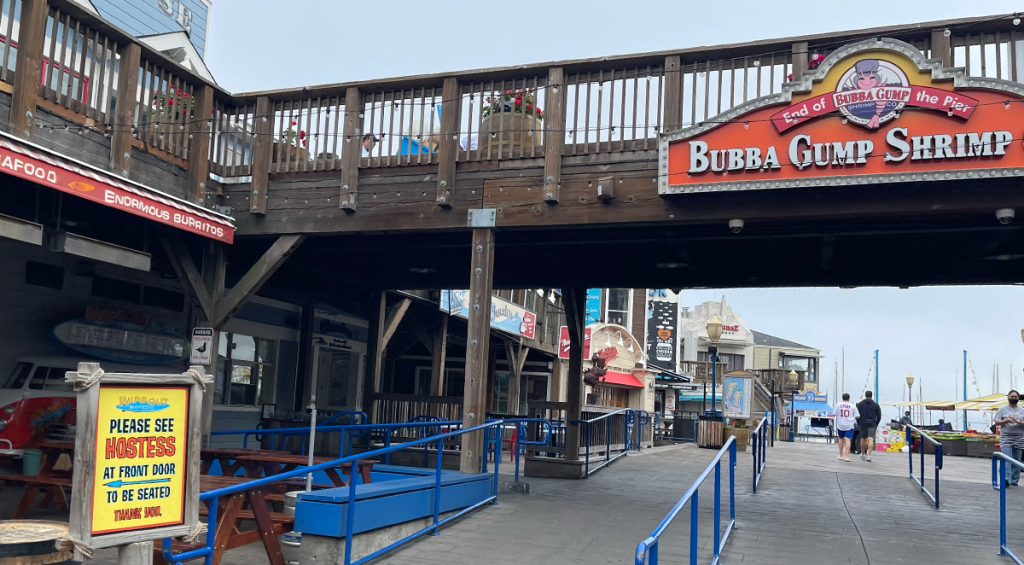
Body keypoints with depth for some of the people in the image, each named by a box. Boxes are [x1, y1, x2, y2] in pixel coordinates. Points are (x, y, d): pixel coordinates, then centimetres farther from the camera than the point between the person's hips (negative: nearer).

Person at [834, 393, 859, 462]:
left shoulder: (838, 405, -1)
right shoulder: (852, 406, -4)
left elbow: (835, 414, -2)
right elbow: (857, 416, -1)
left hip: (840, 425, 2)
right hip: (849, 425, -2)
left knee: (841, 439, 18)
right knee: (847, 440, -7)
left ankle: (841, 455, 27)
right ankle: (846, 457, -17)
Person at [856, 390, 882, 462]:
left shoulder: (860, 404, 3)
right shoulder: (876, 405, 4)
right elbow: (879, 416, 7)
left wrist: (858, 423, 14)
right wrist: (876, 424, 17)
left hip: (863, 424, 1)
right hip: (872, 424, -1)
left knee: (863, 439, 14)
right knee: (871, 439, -9)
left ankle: (862, 454, 26)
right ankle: (869, 455, -23)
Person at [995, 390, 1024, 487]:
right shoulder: (1003, 409, 6)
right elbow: (997, 422, 1)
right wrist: (1006, 421, -16)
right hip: (1006, 438, -2)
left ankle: (1014, 480, 13)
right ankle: (1006, 479, -19)